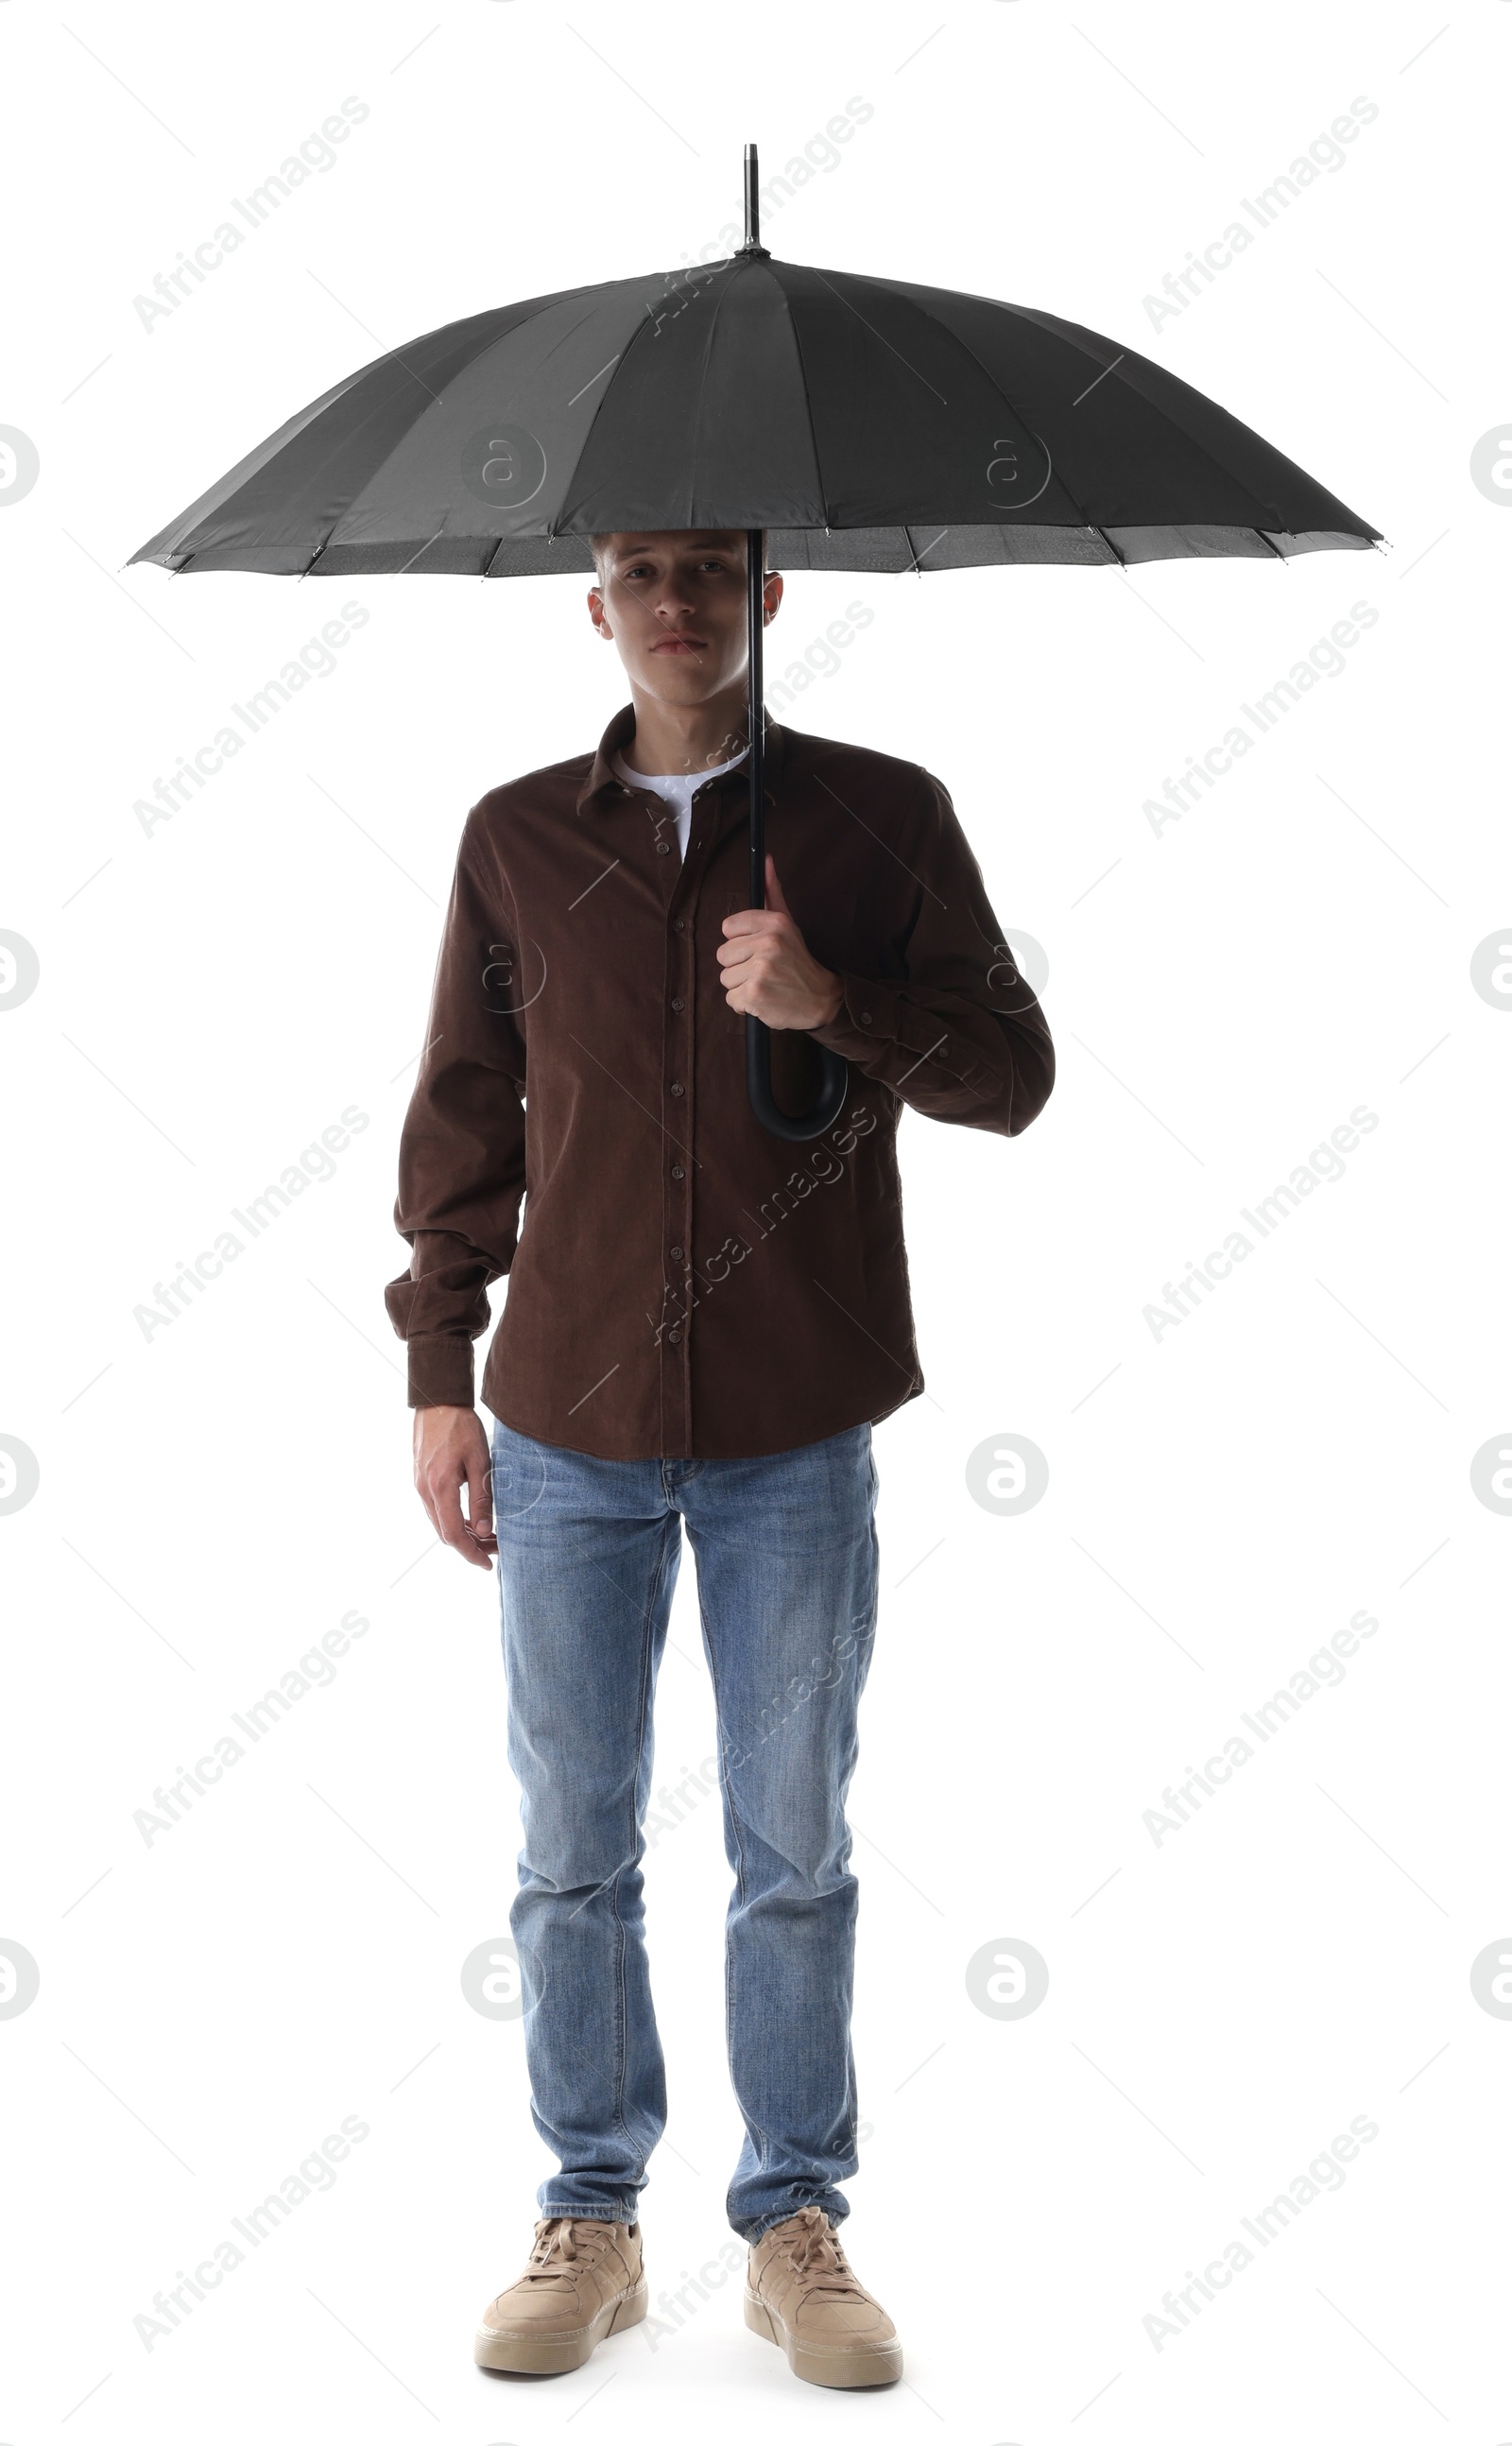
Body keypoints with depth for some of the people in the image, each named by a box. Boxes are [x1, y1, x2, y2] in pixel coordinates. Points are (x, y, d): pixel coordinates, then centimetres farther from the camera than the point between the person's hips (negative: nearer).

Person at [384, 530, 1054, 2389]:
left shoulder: (882, 817, 1)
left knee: (796, 1848, 8)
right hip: (571, 1423, 1)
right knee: (572, 1843, 8)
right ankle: (590, 2221, 22)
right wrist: (438, 1371, 5)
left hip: (795, 1431, -1)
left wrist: (837, 1006, -17)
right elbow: (462, 1113, 10)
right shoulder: (518, 837, 6)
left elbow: (1014, 1073, 0)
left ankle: (797, 2228, 21)